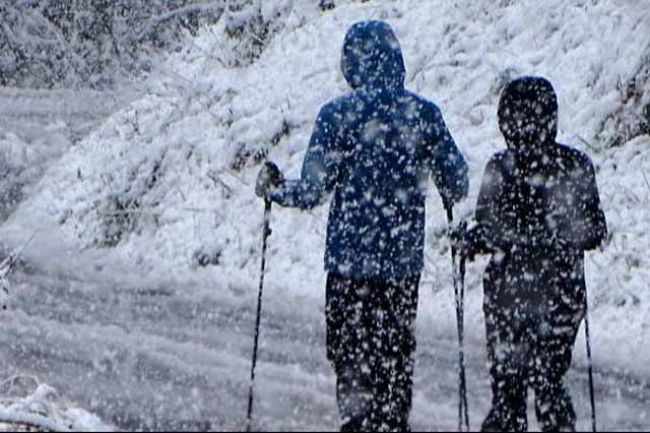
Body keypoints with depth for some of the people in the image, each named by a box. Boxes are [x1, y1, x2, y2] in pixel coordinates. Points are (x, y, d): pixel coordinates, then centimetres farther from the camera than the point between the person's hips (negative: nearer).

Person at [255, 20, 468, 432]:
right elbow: (457, 186, 3)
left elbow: (312, 191, -9)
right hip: (405, 259, 3)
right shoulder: (424, 113, -1)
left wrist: (273, 188, 11)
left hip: (350, 259, -3)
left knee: (350, 352, 6)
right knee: (397, 356, 14)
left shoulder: (338, 115, -9)